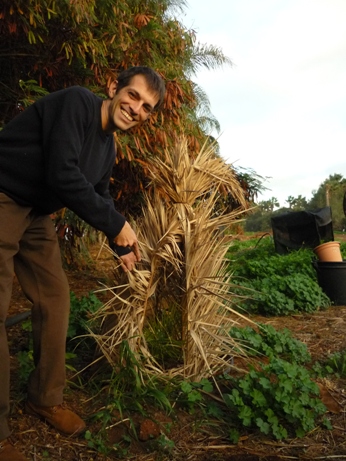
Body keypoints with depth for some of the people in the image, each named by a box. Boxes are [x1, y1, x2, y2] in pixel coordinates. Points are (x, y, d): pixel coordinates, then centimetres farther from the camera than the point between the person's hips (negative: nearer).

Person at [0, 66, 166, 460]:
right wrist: (117, 225, -18)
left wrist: (122, 246, 21)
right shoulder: (77, 102, -18)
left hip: (34, 213, 9)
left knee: (55, 297, 7)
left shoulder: (108, 146, 8)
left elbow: (100, 196, 21)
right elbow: (62, 174, -27)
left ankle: (45, 398, 24)